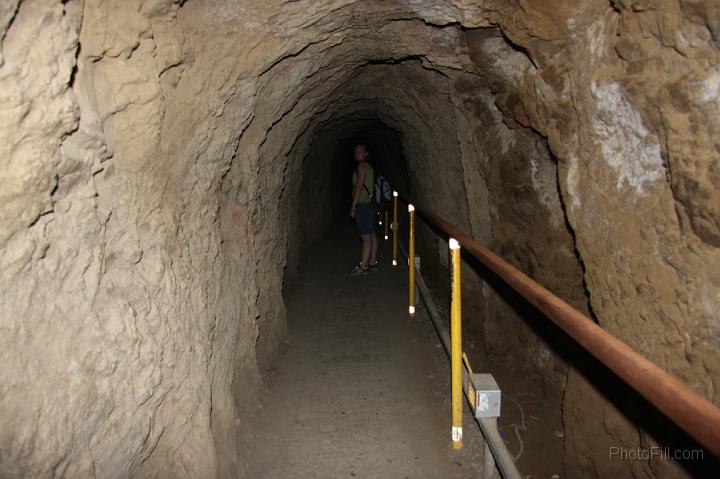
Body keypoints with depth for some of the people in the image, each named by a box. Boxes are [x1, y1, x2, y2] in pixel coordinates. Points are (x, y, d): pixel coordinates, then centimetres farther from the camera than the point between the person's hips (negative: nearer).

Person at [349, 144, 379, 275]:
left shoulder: (362, 166, -10)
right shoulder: (368, 166, 20)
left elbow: (359, 186, -17)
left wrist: (353, 206, -17)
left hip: (363, 205, -10)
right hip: (369, 204, 10)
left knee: (366, 236, -9)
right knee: (371, 235, 11)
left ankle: (363, 266, -7)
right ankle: (372, 262, 17)